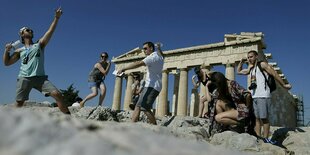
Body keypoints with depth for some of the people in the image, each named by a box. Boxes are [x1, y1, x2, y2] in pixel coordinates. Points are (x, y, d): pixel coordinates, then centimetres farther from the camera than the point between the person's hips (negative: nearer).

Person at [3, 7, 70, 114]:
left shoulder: (39, 45, 15)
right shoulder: (20, 51, 18)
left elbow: (50, 31, 5)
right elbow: (7, 63, 20)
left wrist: (56, 18, -5)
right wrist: (7, 50, 4)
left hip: (40, 77, -1)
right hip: (24, 78, 1)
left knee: (57, 94, -18)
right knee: (19, 103, 4)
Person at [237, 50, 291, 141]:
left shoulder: (262, 64, 1)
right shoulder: (251, 68, 21)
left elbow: (274, 74, -1)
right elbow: (239, 71, 32)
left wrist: (284, 85, -1)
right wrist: (241, 62, 20)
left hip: (263, 96, -7)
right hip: (255, 96, 7)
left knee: (264, 118, -7)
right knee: (257, 119, 6)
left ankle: (265, 139, -3)